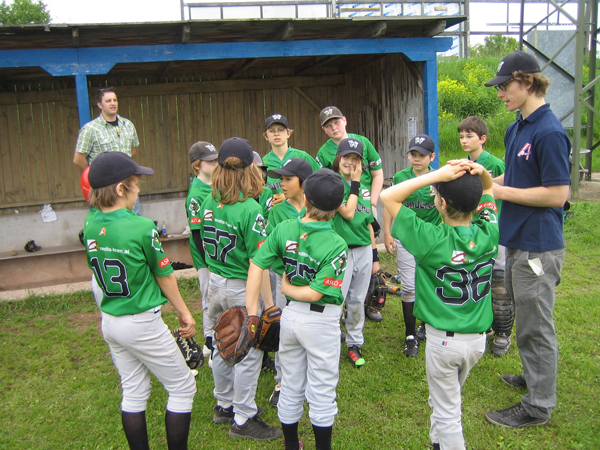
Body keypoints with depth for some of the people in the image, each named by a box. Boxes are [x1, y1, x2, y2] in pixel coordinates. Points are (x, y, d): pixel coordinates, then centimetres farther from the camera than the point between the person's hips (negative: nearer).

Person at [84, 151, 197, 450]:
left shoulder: (90, 230, -2)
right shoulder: (142, 227, -20)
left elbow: (102, 274, 8)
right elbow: (164, 276, -9)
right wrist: (184, 313, 4)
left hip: (109, 322, 7)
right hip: (142, 324, -7)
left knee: (133, 392, 19)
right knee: (183, 388, 9)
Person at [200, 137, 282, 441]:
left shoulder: (209, 203, -1)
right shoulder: (250, 210, -20)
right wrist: (269, 303, -15)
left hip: (215, 284, 7)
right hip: (242, 290, -7)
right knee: (248, 354, 7)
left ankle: (224, 406, 37)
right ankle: (243, 420, 18)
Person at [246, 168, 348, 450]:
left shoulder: (284, 229, -9)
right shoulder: (336, 245, -20)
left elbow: (257, 265, -11)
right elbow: (316, 292, -23)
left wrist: (251, 309, -6)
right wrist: (287, 289, -5)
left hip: (289, 315, 5)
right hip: (321, 321, -4)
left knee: (291, 387, 21)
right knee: (322, 393, 12)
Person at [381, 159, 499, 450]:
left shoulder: (434, 240, -24)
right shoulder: (488, 233, -9)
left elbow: (388, 197, -20)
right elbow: (488, 189, 10)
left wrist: (437, 174, -26)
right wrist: (479, 171, -11)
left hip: (443, 338, -6)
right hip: (478, 338, 6)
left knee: (447, 413, 12)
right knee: (442, 399, 28)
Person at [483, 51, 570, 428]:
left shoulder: (549, 132, -20)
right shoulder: (516, 129, 9)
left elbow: (557, 194, -21)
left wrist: (501, 192, -17)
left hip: (538, 245, -9)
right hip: (518, 240, 9)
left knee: (536, 325, 3)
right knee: (525, 317, 22)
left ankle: (539, 404, 17)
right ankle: (536, 376, 42)